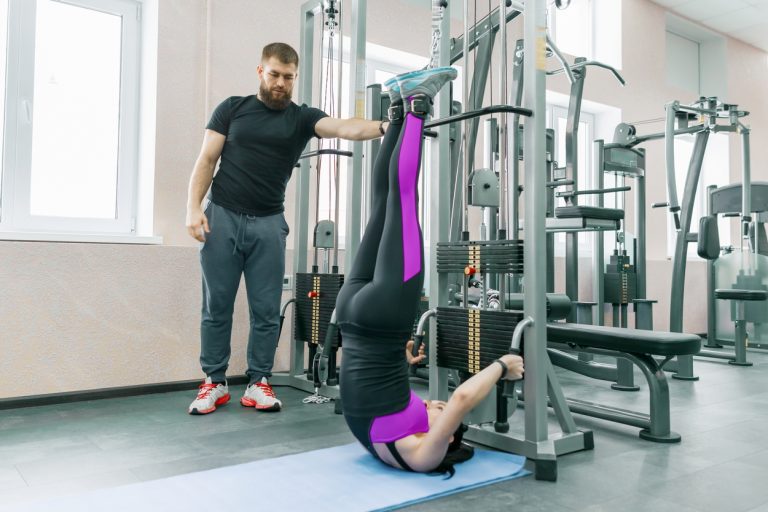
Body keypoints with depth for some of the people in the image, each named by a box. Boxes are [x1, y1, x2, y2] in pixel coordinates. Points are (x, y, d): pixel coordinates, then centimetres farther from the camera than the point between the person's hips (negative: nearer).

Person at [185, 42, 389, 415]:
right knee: (217, 306, 5)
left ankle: (258, 383, 16)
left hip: (268, 223, 0)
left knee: (266, 311, 3)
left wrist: (382, 127, -33)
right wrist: (193, 207, -7)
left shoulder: (301, 117, 5)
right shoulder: (233, 108, 7)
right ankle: (214, 382, 17)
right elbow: (207, 160, 5)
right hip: (222, 217, 0)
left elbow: (341, 127, -14)